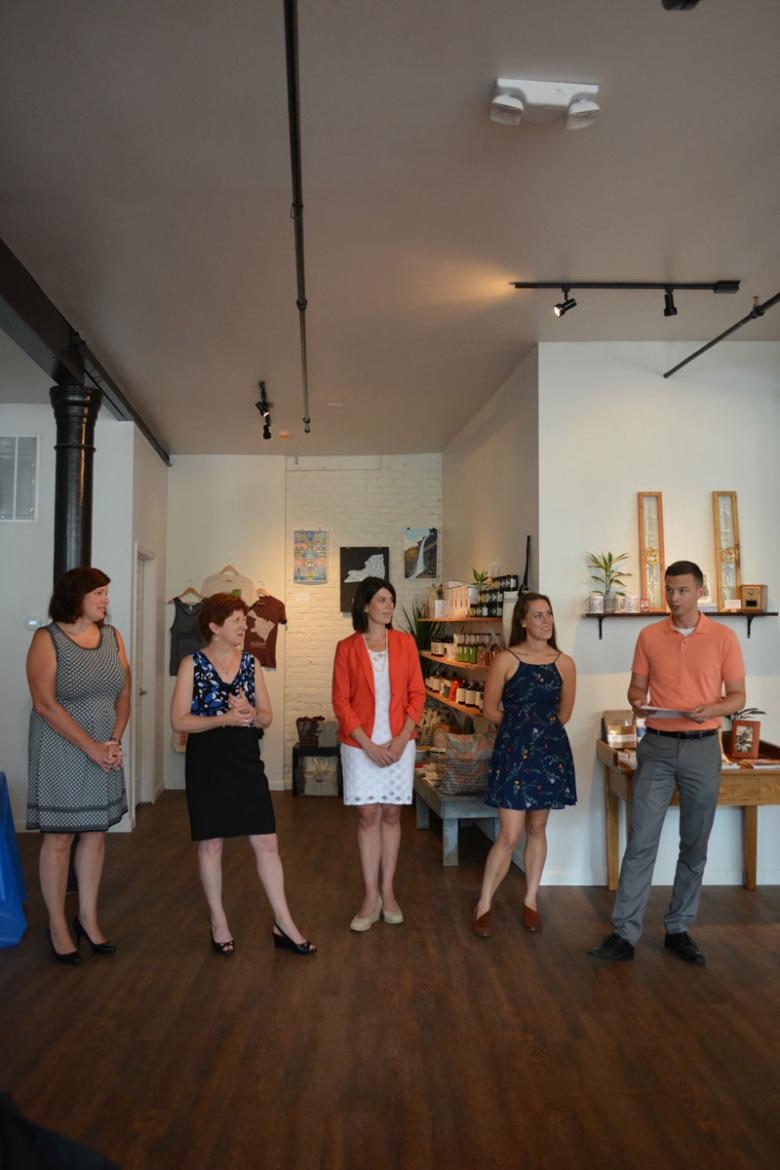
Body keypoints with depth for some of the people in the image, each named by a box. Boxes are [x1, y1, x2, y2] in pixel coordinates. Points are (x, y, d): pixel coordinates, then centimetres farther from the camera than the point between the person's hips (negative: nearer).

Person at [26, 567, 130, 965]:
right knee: (58, 838, 5)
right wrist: (91, 747, -17)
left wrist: (115, 741, -7)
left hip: (105, 751, 5)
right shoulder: (47, 639, -9)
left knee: (95, 834, 11)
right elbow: (46, 704, -15)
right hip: (61, 752, -5)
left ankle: (88, 918, 25)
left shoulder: (111, 636, 6)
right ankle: (57, 926, 19)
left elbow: (124, 694, 7)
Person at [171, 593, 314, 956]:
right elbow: (179, 721, -9)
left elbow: (267, 716, 9)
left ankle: (283, 925, 13)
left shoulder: (251, 663, 7)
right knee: (211, 844, 8)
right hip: (207, 761, -3)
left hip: (246, 760, 3)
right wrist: (225, 719, -20)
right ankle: (219, 923, 25)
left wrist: (251, 714, -14)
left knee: (267, 841, 3)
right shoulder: (192, 664, -5)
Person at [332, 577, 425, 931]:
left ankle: (387, 891, 20)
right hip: (360, 744, -1)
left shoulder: (405, 643, 3)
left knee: (391, 815, 8)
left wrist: (402, 738, -9)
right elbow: (341, 701, -4)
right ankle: (371, 896, 12)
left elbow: (417, 693, 2)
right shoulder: (347, 647, -3)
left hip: (399, 742, 2)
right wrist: (368, 744, -12)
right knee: (368, 816, 3)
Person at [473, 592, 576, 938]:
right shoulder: (506, 660, -6)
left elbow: (564, 713, 13)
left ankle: (530, 901, 27)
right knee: (509, 835, -4)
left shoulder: (564, 663, 3)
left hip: (551, 752, 3)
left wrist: (542, 729, 11)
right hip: (513, 752, -3)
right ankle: (484, 906, 11)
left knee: (537, 829, 13)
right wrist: (519, 728, 6)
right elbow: (491, 710, -1)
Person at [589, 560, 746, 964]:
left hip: (702, 748, 0)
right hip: (657, 747, 0)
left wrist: (712, 709, -17)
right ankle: (624, 933, 3)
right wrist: (637, 702, -13)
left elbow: (737, 695, 3)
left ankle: (678, 929, 23)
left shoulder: (723, 637, 0)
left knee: (694, 845, 9)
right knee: (641, 840, -2)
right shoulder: (649, 636, 4)